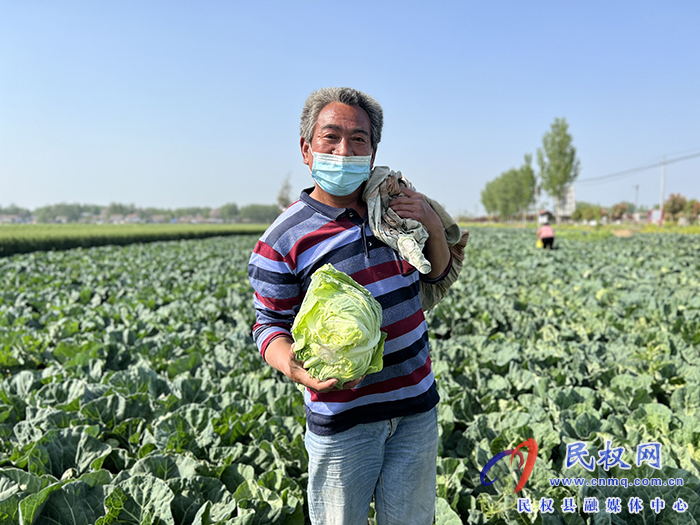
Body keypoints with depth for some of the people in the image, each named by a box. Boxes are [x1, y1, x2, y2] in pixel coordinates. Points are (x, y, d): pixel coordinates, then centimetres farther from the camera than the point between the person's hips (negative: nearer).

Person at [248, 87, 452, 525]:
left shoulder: (396, 203, 2)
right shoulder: (282, 241, -13)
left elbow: (437, 275, 14)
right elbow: (271, 326, -6)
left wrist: (435, 229, -6)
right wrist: (293, 366, -28)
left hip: (416, 403, 4)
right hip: (343, 416, -4)